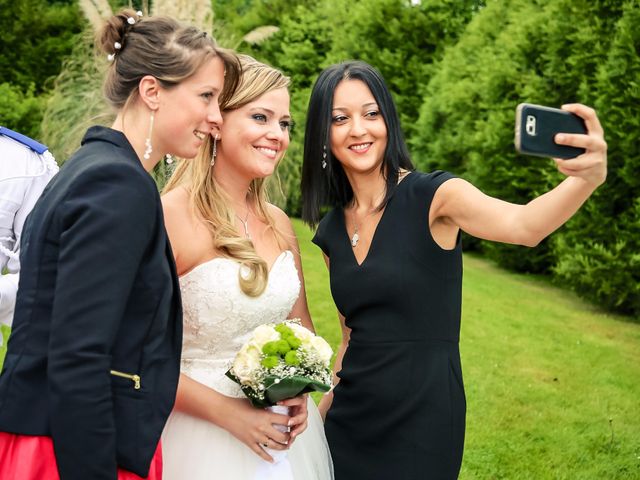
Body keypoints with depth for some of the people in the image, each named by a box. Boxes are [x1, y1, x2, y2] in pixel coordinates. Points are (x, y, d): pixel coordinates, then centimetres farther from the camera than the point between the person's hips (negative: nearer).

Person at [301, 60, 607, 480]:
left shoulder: (434, 197, -12)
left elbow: (523, 226, -32)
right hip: (350, 421, 5)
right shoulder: (331, 232, 4)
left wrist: (588, 177, -50)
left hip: (423, 418, -5)